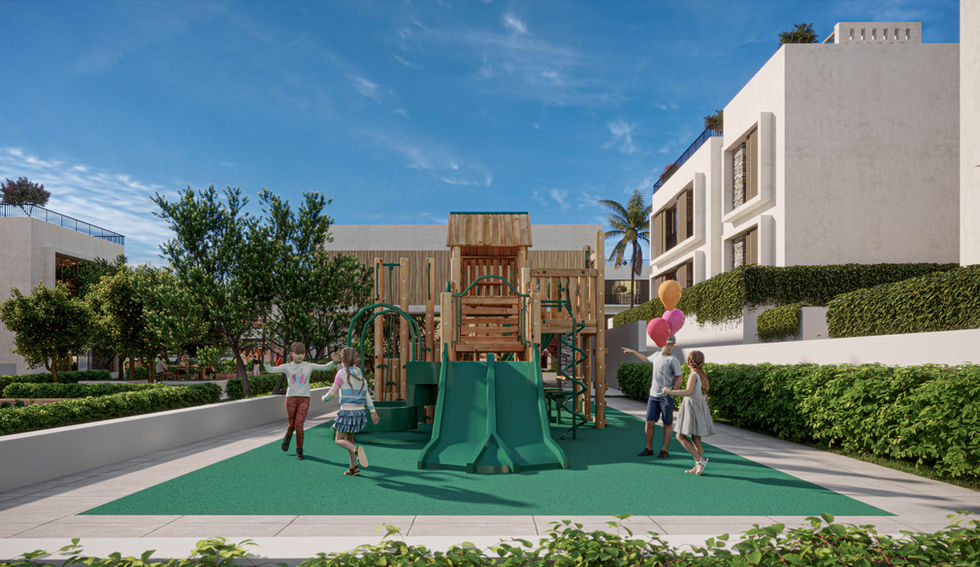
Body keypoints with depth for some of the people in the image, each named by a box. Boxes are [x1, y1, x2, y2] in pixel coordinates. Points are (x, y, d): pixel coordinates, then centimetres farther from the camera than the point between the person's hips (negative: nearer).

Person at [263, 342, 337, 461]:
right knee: (292, 424, 6)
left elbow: (325, 367, -1)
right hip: (291, 398, 0)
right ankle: (288, 436, 43)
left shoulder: (309, 366, 5)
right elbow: (270, 370, -5)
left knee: (299, 424, -9)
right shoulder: (287, 367, 4)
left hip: (304, 398, 0)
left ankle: (299, 450, 6)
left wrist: (335, 361, -19)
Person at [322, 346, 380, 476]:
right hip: (360, 412, 6)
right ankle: (354, 467, 16)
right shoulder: (360, 374, 10)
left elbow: (333, 392, -5)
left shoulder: (342, 373, -9)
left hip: (347, 411, -6)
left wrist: (325, 398, 16)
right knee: (349, 438, 21)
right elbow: (367, 394, 7)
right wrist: (373, 411, 5)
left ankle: (356, 450, -23)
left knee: (339, 440, 6)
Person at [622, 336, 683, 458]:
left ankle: (664, 451, 11)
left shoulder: (673, 360, -9)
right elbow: (646, 359, 31)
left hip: (666, 397, -6)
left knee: (667, 424, 4)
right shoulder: (657, 354, 11)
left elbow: (679, 377, -10)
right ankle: (649, 449, 14)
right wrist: (632, 351, 35)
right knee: (649, 422, 4)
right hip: (653, 396, 6)